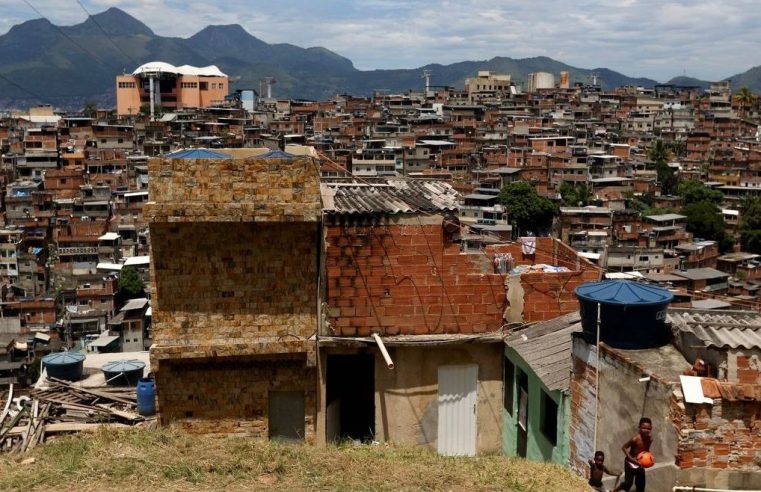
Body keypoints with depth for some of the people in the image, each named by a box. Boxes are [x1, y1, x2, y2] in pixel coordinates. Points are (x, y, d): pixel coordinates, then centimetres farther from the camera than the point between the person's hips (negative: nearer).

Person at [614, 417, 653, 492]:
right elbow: (624, 447, -21)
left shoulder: (650, 439, -10)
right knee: (628, 482, -7)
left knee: (641, 484, 12)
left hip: (640, 463, 6)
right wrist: (631, 459, -27)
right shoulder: (635, 439, -29)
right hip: (631, 463, -6)